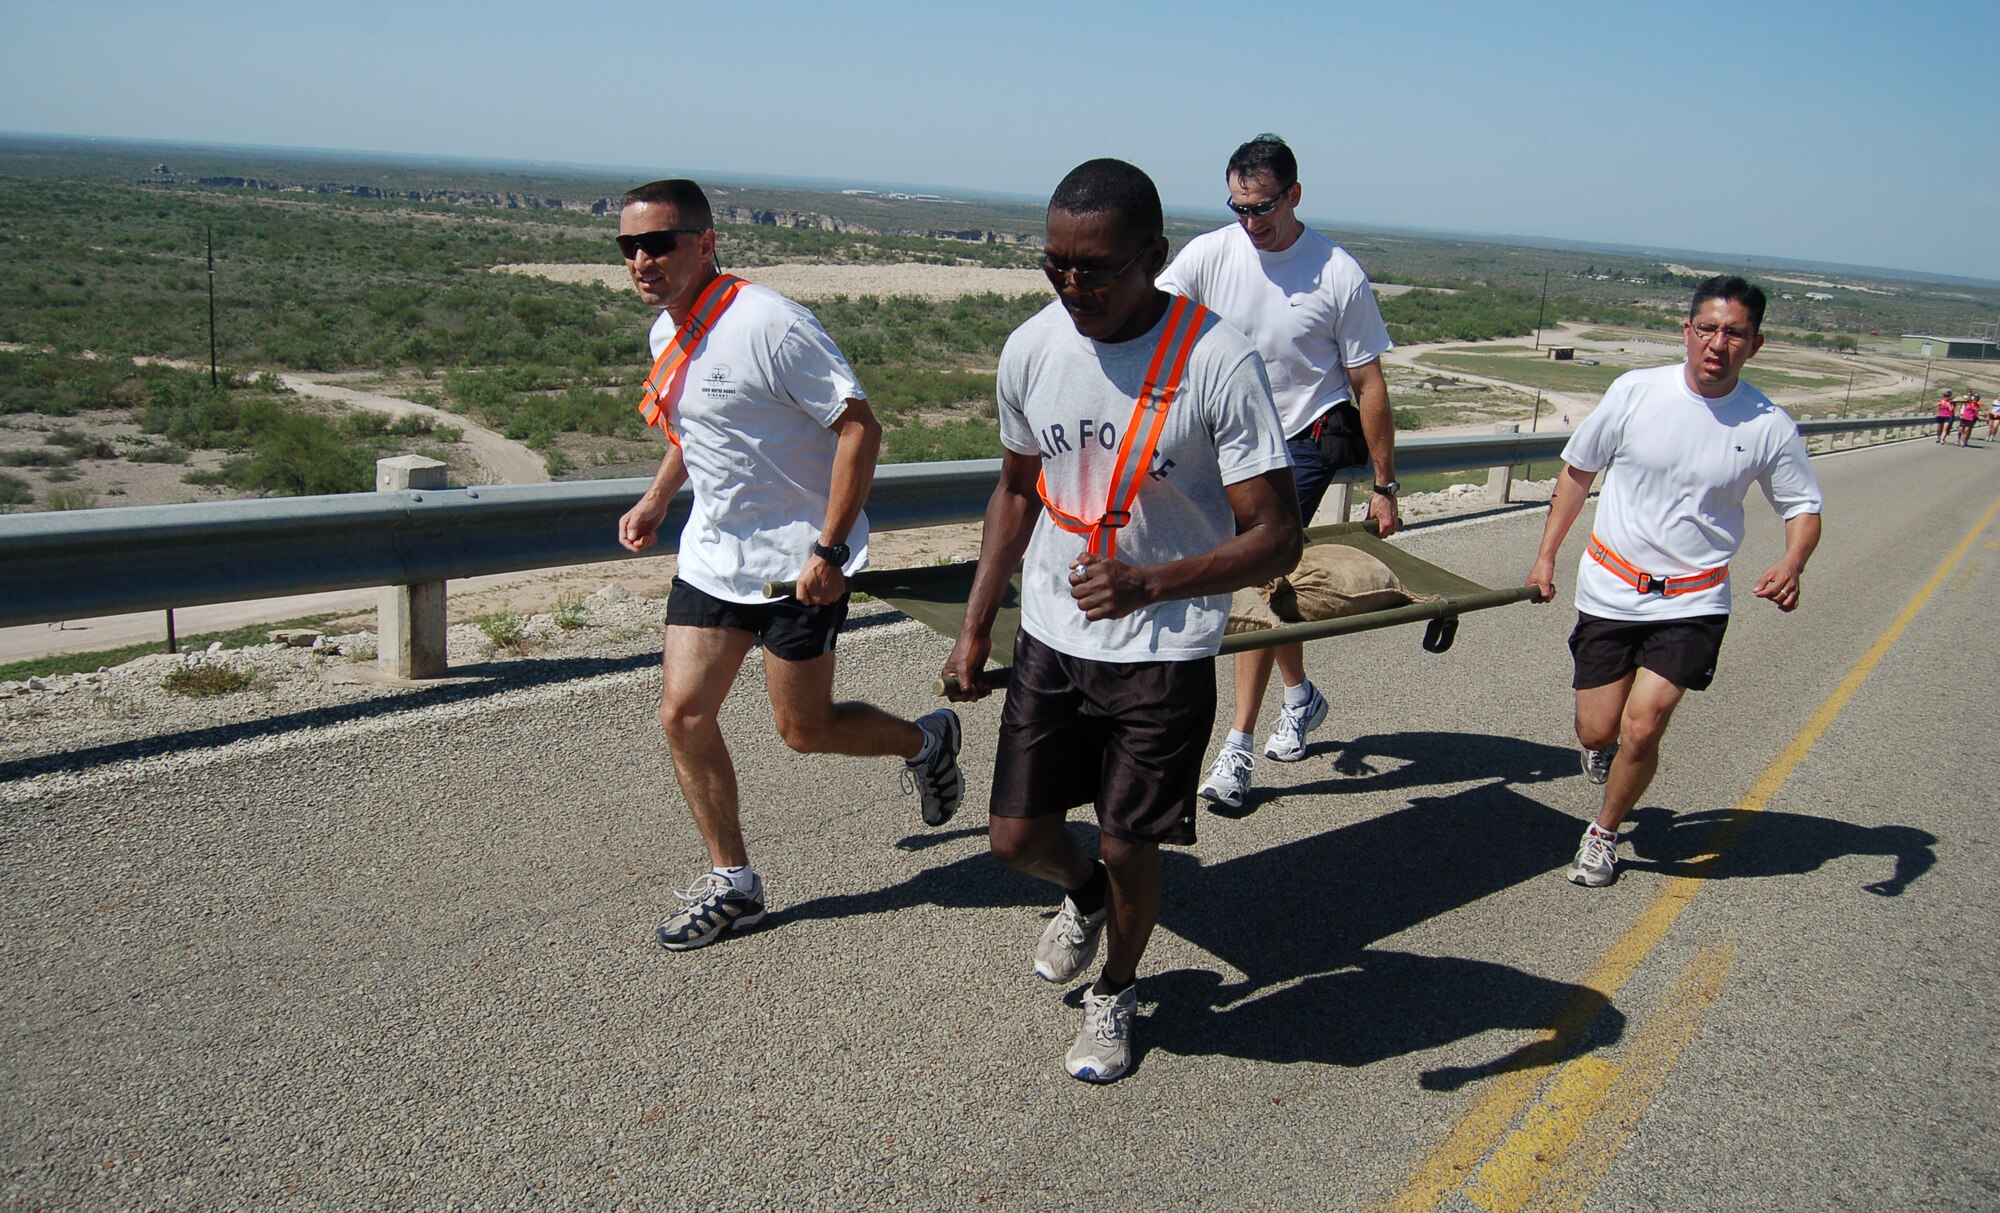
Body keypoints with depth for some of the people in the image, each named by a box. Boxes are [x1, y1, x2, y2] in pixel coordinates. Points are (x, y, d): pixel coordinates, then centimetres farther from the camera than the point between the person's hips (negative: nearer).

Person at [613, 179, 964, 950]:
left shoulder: (767, 324, -22)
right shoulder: (668, 331, 6)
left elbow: (859, 428, -23)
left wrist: (827, 550, -24)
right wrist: (656, 500, 15)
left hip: (798, 560, -8)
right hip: (712, 552, 8)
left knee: (805, 731, 2)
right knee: (682, 713, 2)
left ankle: (926, 741, 32)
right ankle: (732, 883, 18)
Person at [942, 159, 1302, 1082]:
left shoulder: (1219, 363, -20)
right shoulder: (1030, 350, -5)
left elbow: (1276, 538, -19)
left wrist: (1150, 583, -34)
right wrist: (976, 624, 11)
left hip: (1166, 654, -4)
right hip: (1050, 638, 4)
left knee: (1129, 850, 6)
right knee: (1015, 839, 7)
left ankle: (1116, 992, 37)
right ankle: (1084, 897, 43)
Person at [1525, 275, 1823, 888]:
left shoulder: (1769, 426, -7)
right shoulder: (1636, 391, -8)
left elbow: (1803, 509, 4)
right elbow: (1578, 470, 5)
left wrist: (1791, 564, -18)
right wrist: (1546, 556, 4)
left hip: (1693, 602, -1)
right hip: (1611, 587, 1)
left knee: (1641, 729, -13)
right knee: (1597, 732, 4)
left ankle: (1604, 834, 15)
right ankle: (1602, 747, 44)